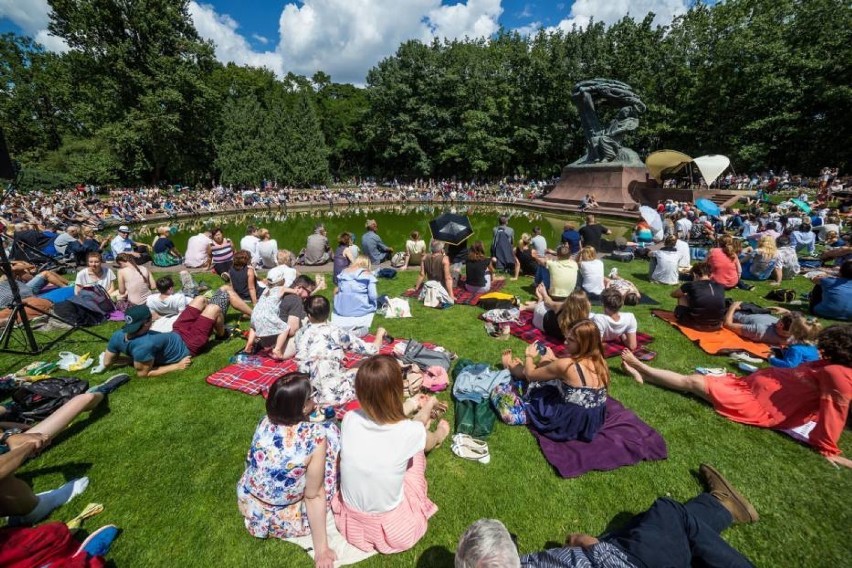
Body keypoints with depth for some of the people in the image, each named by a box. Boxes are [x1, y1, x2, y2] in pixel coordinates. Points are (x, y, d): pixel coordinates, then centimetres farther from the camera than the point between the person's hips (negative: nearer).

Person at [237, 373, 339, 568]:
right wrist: (321, 549, -7)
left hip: (250, 508, 5)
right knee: (330, 430, 1)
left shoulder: (264, 423, -16)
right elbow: (313, 496, -21)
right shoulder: (315, 436, -31)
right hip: (285, 520, -4)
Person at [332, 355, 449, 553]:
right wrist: (441, 432, 24)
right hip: (393, 528, -3)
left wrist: (423, 410, 19)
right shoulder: (410, 432, -27)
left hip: (349, 520, 3)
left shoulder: (350, 419, -18)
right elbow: (431, 443, -1)